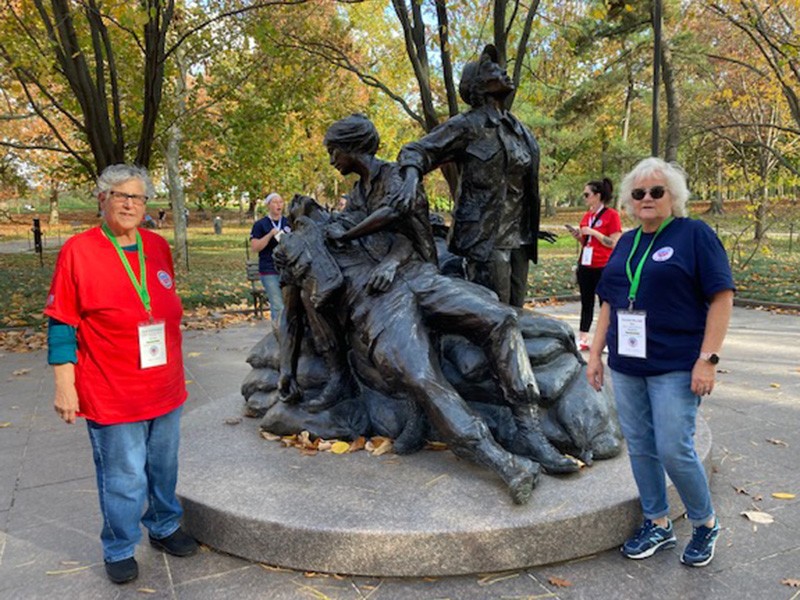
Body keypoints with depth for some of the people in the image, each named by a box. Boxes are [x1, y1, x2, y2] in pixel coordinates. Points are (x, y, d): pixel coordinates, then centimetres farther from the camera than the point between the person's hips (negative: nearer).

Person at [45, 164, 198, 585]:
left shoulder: (158, 247, 5)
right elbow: (62, 326, -9)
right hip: (112, 395, -5)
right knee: (124, 479, 6)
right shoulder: (78, 250, -10)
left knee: (163, 468, 19)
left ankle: (165, 528, 40)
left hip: (165, 388, 5)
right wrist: (64, 386, -11)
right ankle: (119, 551, 29)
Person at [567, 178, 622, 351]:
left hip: (603, 267, -7)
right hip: (585, 265, 7)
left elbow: (614, 243, -14)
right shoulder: (586, 216, 11)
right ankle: (582, 340, 16)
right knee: (586, 303, 11)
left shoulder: (611, 215, -8)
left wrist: (593, 232, -19)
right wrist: (579, 236, 0)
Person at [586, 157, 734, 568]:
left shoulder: (695, 234, -4)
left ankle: (705, 525, 22)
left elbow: (722, 297, -9)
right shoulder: (626, 242, 13)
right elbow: (609, 303, 17)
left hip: (675, 365, -6)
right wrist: (595, 353, 12)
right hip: (627, 365, 6)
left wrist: (707, 359, -15)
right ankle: (657, 525, 28)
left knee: (674, 450, -4)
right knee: (640, 447, 11)